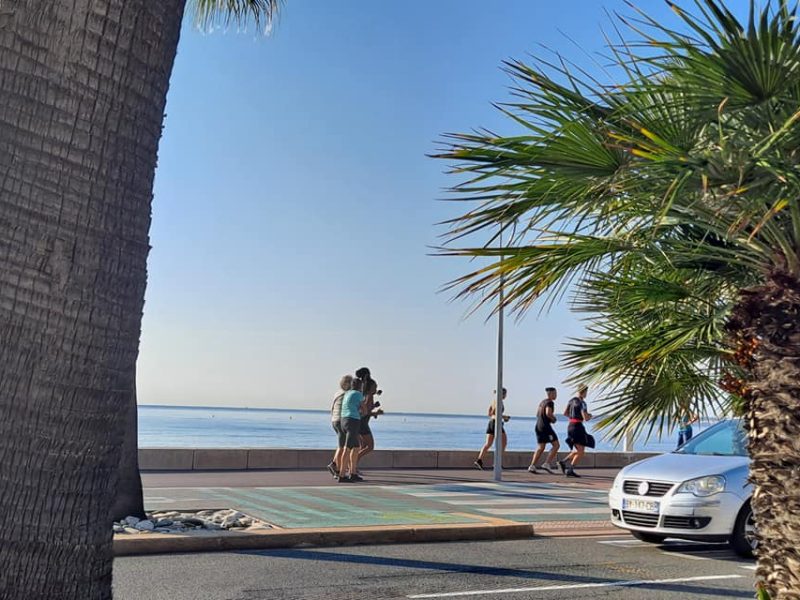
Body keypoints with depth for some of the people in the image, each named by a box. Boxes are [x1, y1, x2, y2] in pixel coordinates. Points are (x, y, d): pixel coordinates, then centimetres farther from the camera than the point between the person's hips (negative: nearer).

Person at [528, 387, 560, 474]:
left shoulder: (542, 402, 18)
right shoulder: (550, 402, -10)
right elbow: (548, 413, -26)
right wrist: (553, 419, -7)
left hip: (538, 426, 9)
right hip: (545, 426, -9)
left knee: (541, 448, 11)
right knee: (556, 445, -2)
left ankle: (532, 466, 3)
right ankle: (547, 464, -9)